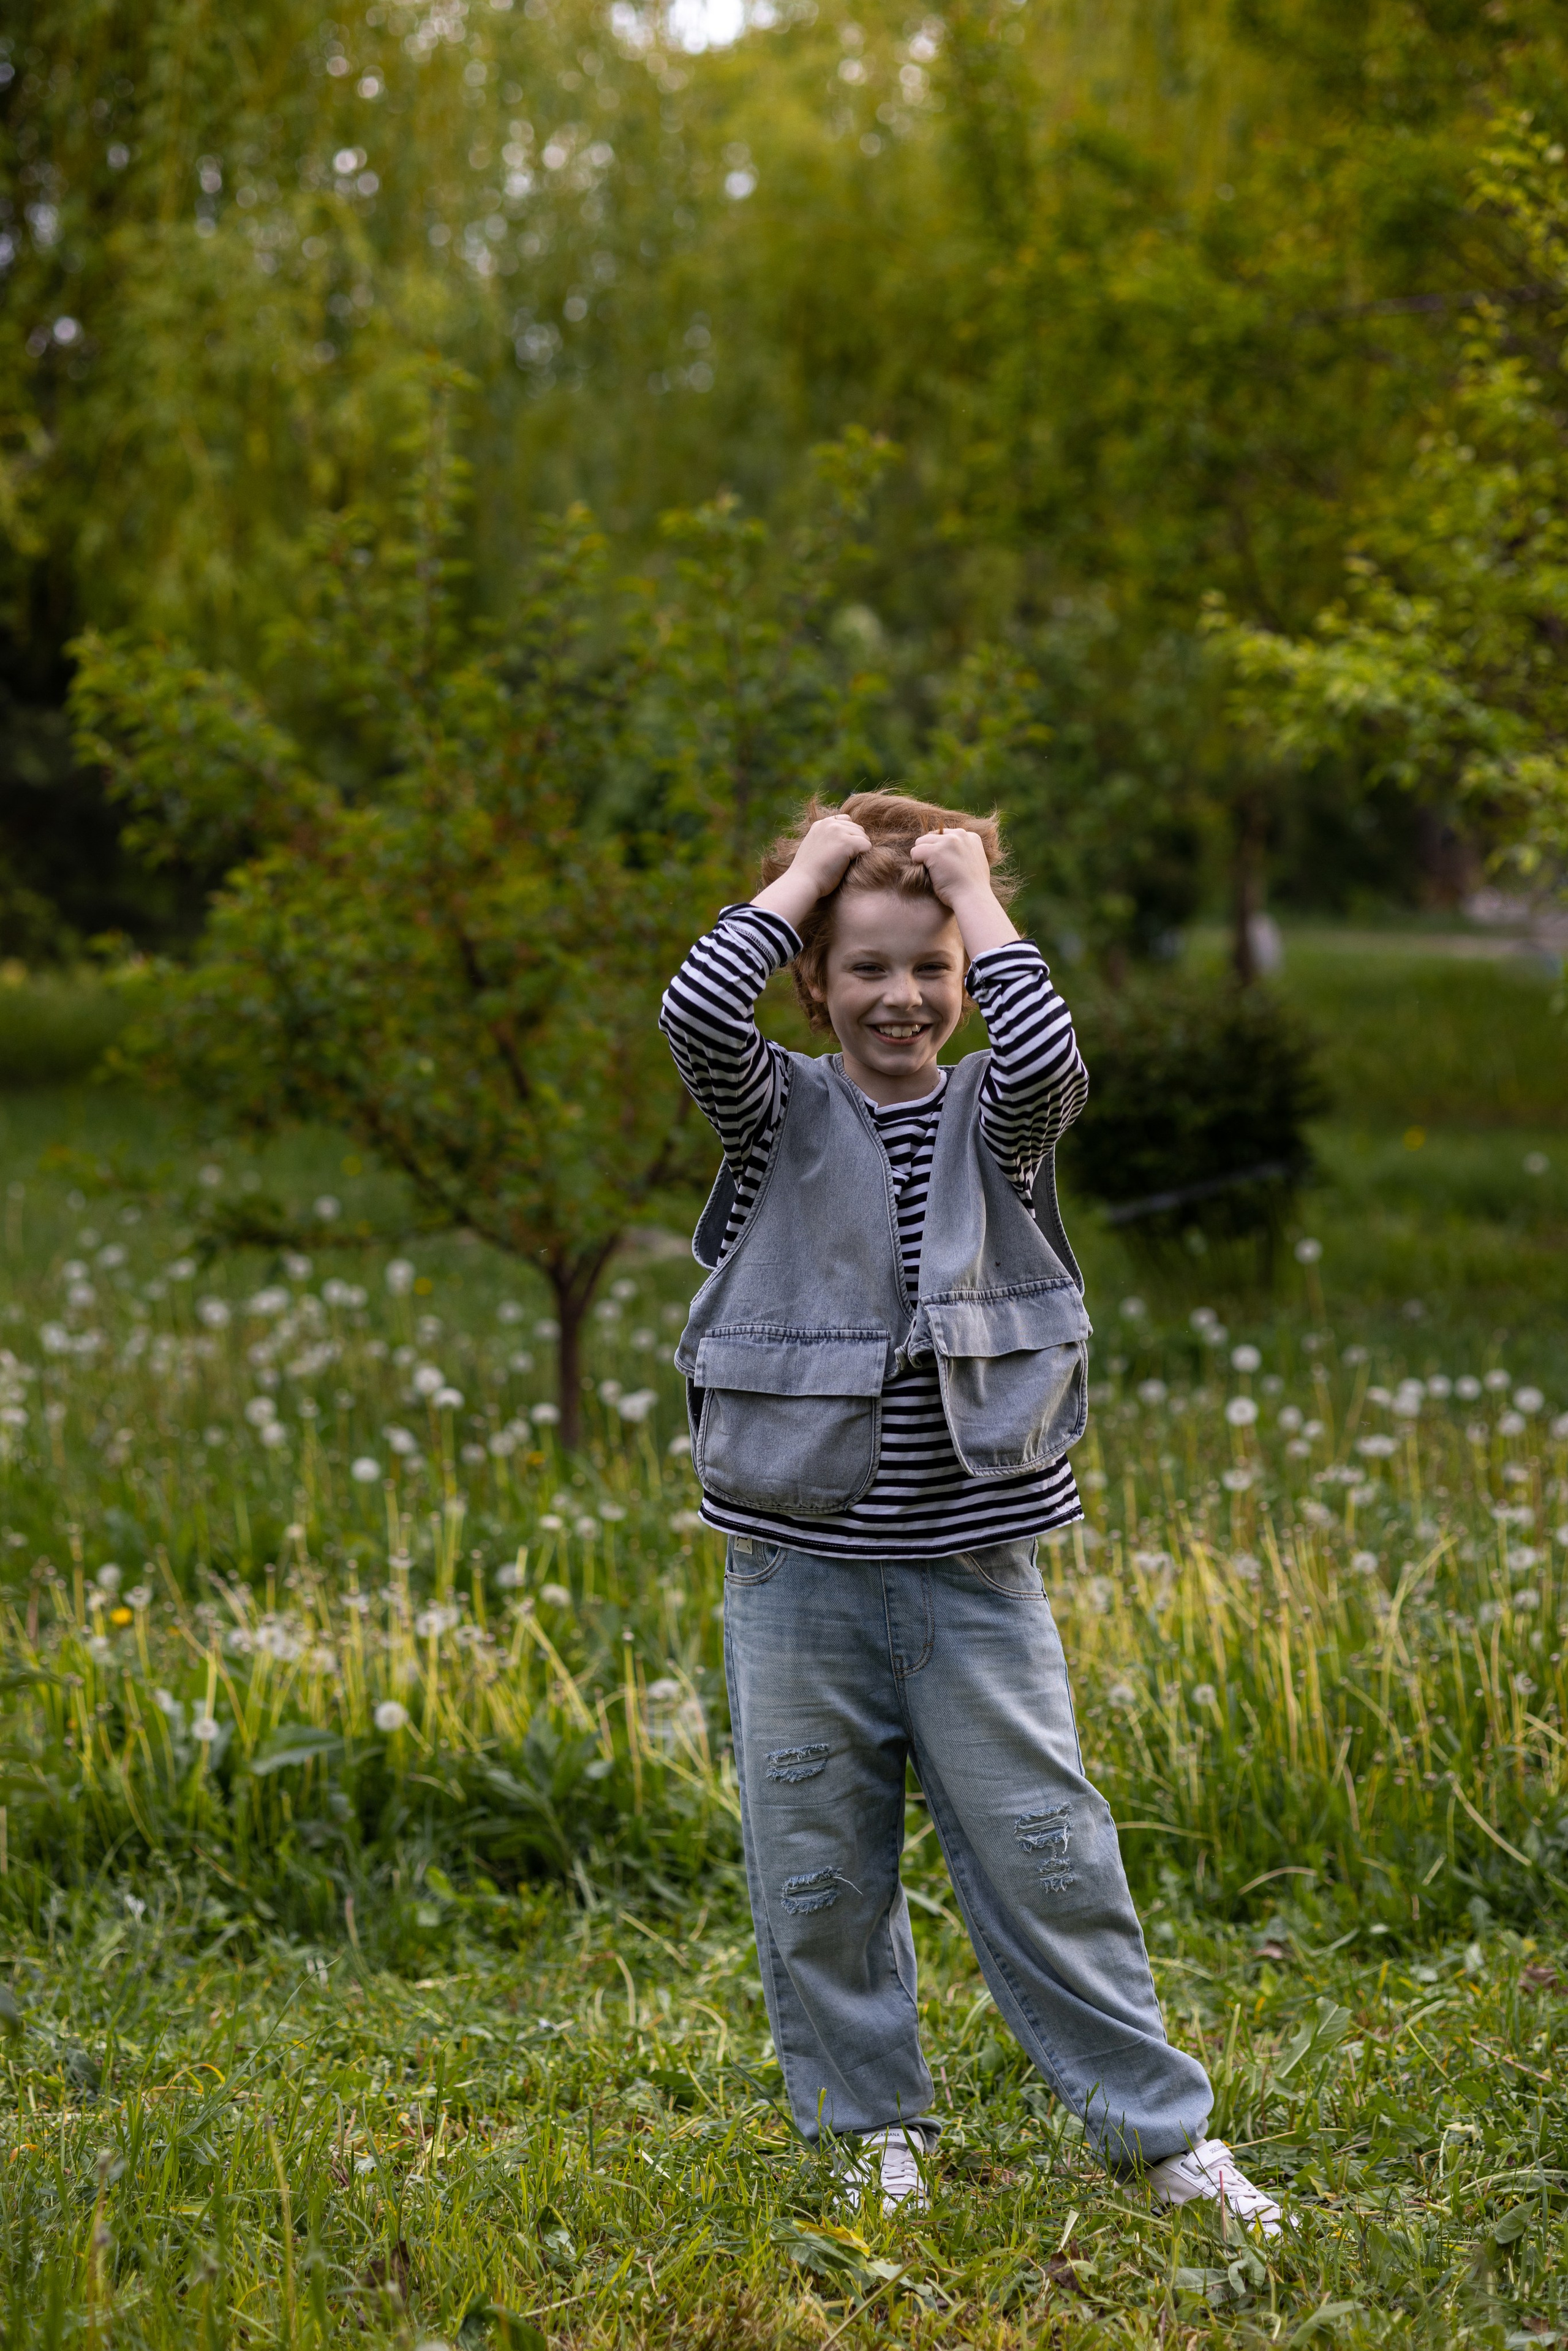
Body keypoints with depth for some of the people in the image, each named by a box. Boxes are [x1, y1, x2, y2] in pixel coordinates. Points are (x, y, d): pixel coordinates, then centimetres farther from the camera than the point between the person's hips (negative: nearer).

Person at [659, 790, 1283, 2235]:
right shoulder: (779, 1114, 2)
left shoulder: (993, 1120, 4)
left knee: (1044, 1851, 3)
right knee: (817, 1870, 8)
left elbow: (1050, 1060, -20)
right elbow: (698, 1014, -19)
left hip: (973, 1565, 0)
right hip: (800, 1565, 1)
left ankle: (1161, 2128, 14)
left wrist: (973, 894, -10)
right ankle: (874, 2130, 25)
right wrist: (811, 868, -9)